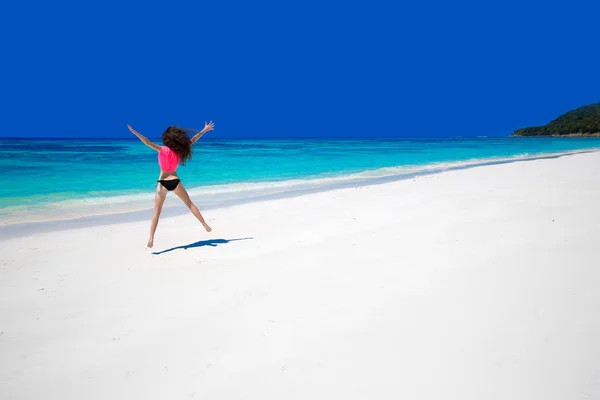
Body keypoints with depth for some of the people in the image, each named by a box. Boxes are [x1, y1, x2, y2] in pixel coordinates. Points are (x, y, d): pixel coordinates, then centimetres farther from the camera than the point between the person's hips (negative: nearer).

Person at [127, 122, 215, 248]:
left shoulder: (163, 150, -9)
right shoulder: (180, 150, 0)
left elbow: (148, 143, -21)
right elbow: (192, 140, 9)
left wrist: (135, 133, -26)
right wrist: (204, 130, 19)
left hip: (163, 182, -2)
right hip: (175, 181, 3)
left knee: (157, 211, 0)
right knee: (190, 204, 19)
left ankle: (151, 238, -9)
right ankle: (205, 225, 24)